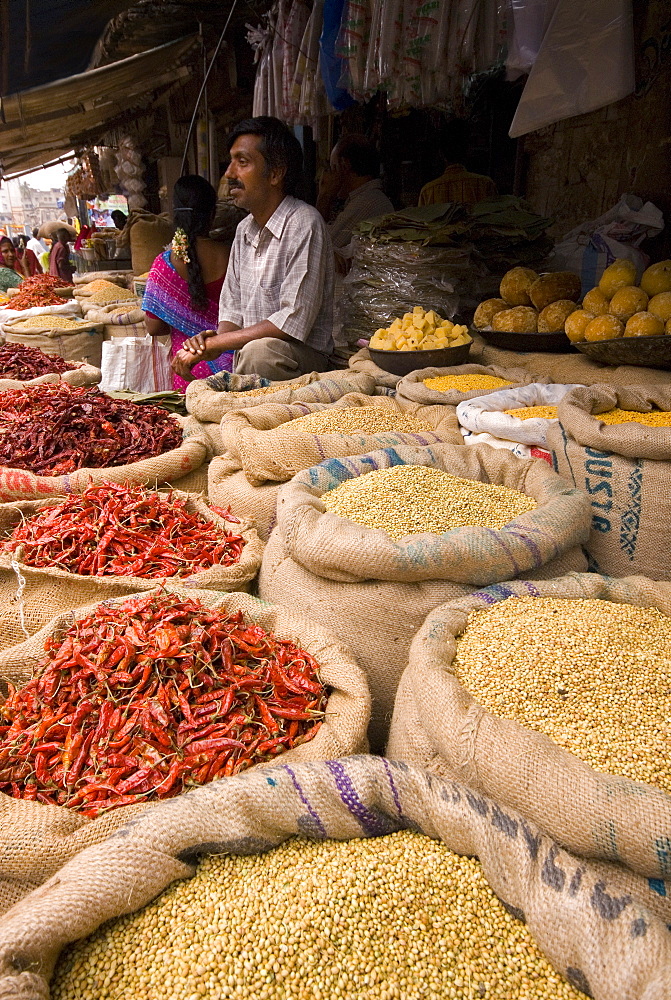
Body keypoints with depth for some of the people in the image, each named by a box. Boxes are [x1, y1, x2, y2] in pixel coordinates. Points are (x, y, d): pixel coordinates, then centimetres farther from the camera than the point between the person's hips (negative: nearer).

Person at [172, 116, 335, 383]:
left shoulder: (304, 224, -13)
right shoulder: (245, 229, 13)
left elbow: (294, 323, -21)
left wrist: (211, 344, -17)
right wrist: (211, 341, -7)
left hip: (302, 356, -6)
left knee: (259, 350, -37)